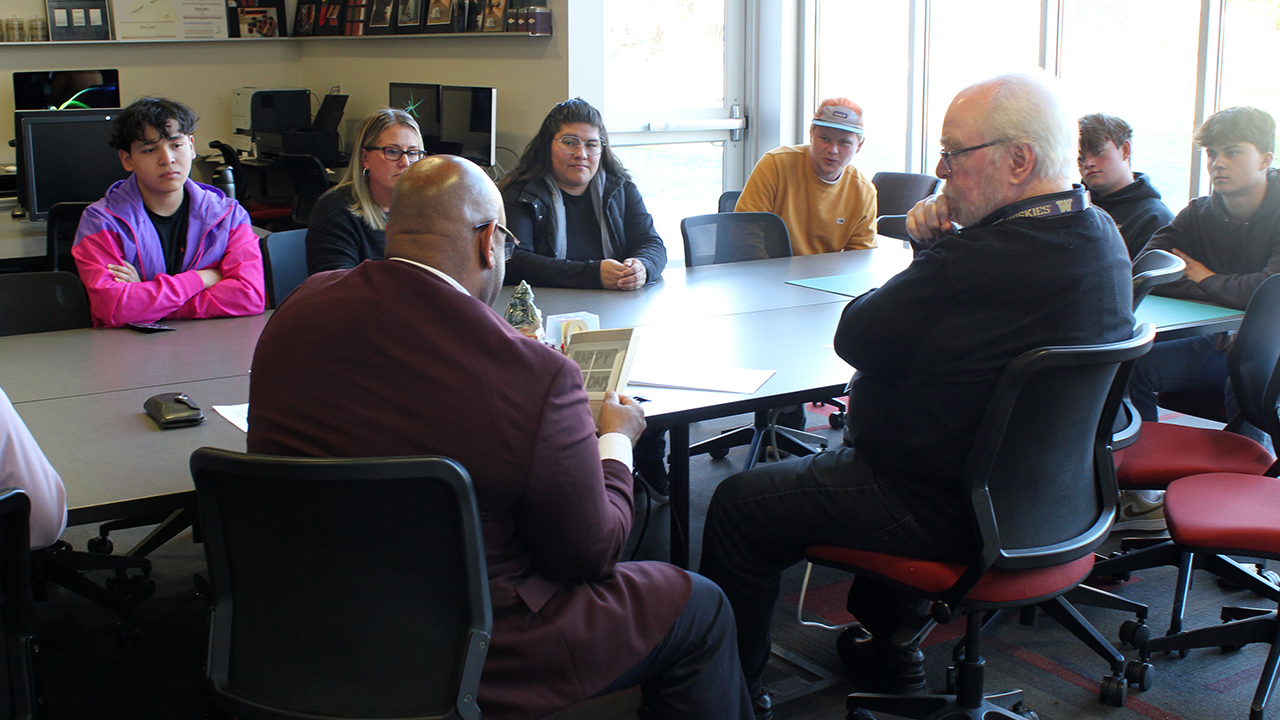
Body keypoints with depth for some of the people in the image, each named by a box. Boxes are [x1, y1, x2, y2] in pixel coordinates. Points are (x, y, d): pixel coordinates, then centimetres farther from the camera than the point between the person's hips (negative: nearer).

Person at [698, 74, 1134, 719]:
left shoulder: (971, 264, -31)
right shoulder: (1102, 236, -1)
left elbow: (853, 337, -18)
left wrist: (935, 248, -4)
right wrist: (941, 240, -8)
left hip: (946, 511, -10)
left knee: (738, 505, 1)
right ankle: (888, 642, 45)